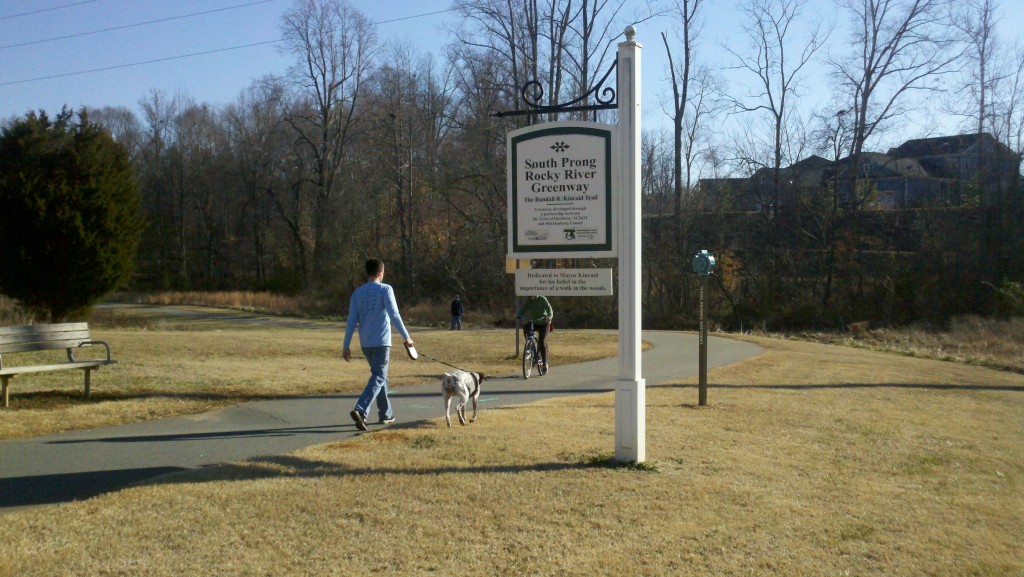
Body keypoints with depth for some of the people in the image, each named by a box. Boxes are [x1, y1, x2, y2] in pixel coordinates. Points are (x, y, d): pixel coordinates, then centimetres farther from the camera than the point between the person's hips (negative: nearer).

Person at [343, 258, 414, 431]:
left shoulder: (357, 293, 8)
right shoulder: (385, 289, -6)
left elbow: (351, 321, 4)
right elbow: (394, 315, -15)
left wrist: (346, 346, 6)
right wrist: (406, 337, -8)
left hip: (365, 343, 6)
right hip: (381, 342, -6)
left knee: (380, 376, 19)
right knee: (378, 378, -6)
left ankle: (386, 414, 24)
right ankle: (360, 410, -24)